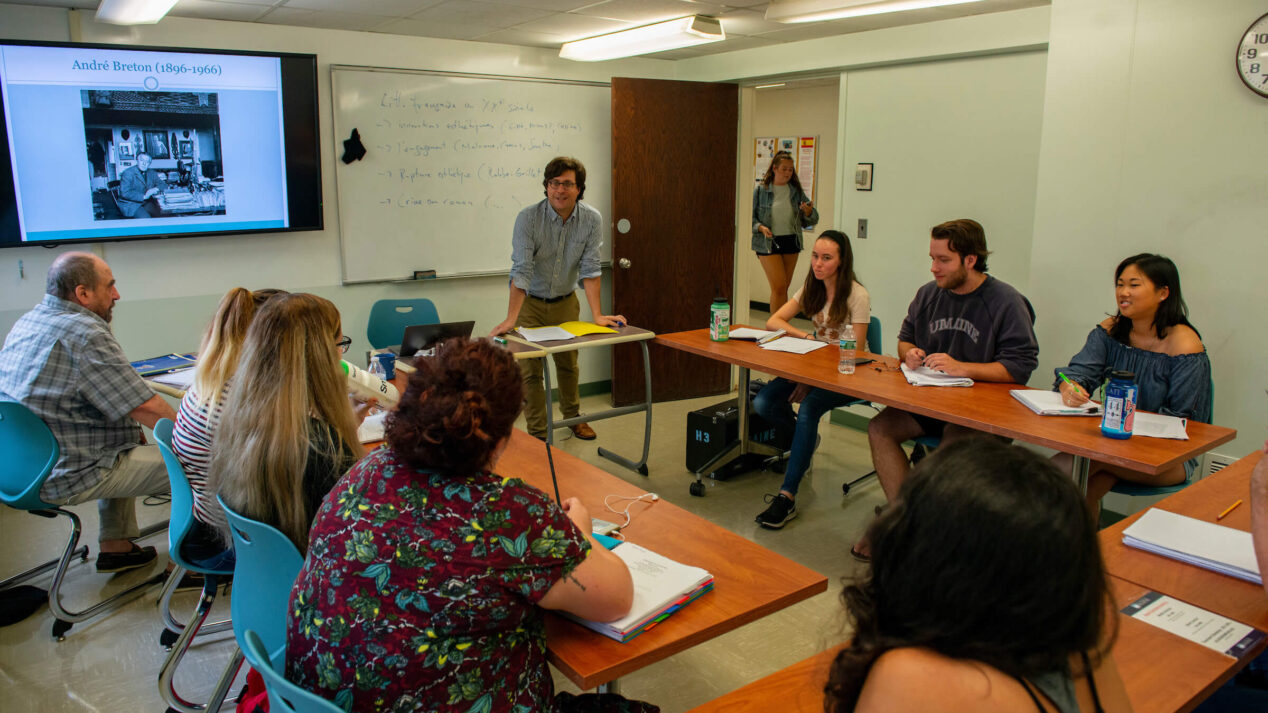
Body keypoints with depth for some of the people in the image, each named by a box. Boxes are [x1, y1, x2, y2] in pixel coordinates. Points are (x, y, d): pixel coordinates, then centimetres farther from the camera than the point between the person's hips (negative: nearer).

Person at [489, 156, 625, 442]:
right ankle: (537, 434, 11)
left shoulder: (591, 220, -14)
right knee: (530, 370, -2)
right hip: (530, 302, -3)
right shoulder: (528, 218, -23)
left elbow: (590, 269, -13)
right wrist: (510, 319, -34)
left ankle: (572, 416, 39)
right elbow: (521, 271, -27)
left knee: (568, 364, 16)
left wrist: (597, 315, -20)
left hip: (566, 302, 3)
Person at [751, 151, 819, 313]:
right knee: (779, 288, -11)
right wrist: (760, 227, -19)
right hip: (769, 243, -4)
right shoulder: (760, 190, -2)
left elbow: (811, 221, 8)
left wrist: (808, 212, -13)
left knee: (783, 289, 9)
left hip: (791, 242, 4)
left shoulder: (796, 191, 7)